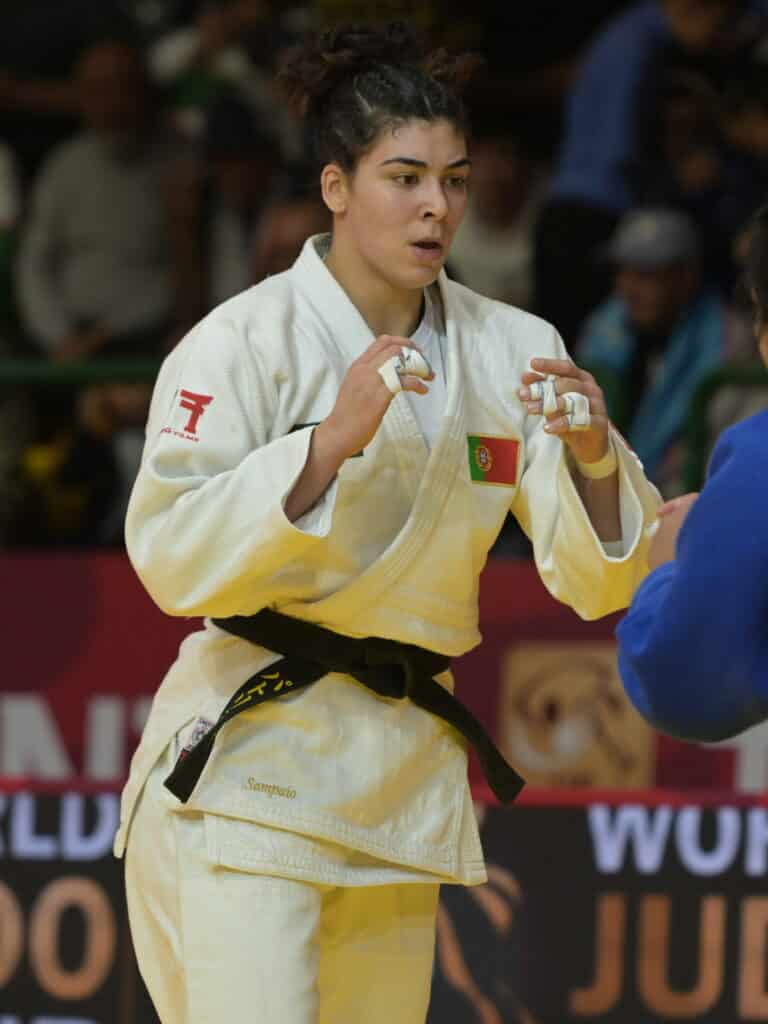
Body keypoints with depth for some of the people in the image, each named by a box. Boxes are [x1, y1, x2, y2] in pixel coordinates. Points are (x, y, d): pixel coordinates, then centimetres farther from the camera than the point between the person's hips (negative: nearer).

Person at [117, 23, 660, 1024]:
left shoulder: (507, 348, 5)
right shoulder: (247, 341, -9)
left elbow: (597, 582, 3)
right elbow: (170, 556, -18)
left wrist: (593, 456, -18)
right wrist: (332, 439, -27)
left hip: (403, 779, 6)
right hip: (251, 753, -6)